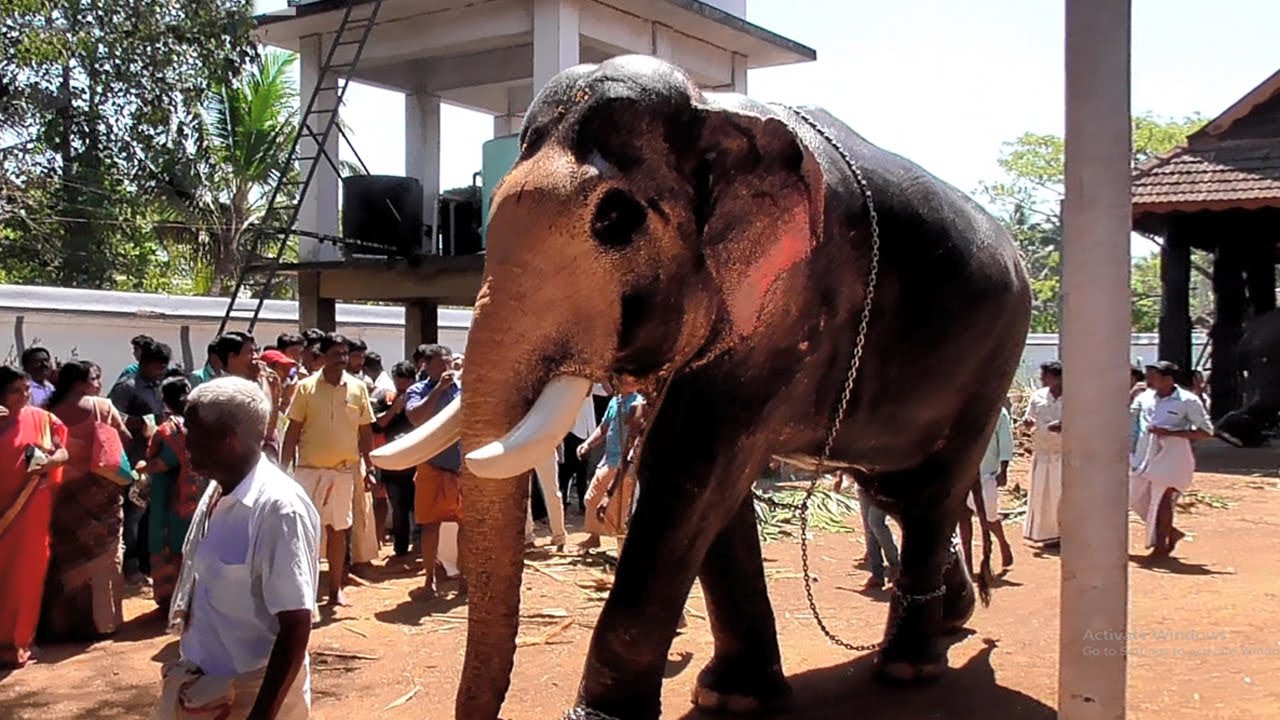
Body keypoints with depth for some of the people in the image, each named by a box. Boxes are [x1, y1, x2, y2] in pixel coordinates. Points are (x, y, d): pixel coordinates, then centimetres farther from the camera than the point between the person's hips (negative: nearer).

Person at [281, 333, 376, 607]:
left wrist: (369, 469, 5)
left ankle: (336, 589, 18)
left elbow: (365, 432, 8)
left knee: (338, 528, 9)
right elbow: (293, 430, -1)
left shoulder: (358, 388, 4)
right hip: (309, 469, -2)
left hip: (345, 470, 2)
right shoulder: (306, 387, -2)